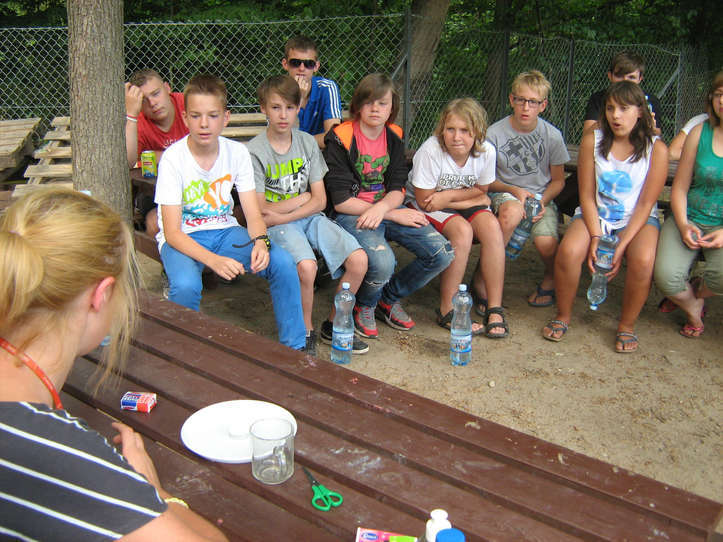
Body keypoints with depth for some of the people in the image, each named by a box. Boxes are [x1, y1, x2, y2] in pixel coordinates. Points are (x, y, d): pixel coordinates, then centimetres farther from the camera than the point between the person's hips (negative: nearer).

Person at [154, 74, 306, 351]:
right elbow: (172, 232, -20)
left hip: (225, 231, 3)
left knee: (283, 263, -21)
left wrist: (260, 242, -29)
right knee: (186, 284, -36)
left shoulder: (237, 152, -6)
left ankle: (295, 347, -4)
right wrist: (213, 260, -35)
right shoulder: (173, 158, -16)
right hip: (183, 237, -3)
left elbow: (254, 215, -5)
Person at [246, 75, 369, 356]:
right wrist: (303, 198, -2)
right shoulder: (254, 151, -6)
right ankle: (306, 332, -7)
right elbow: (261, 210, -8)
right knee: (306, 266, -33)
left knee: (358, 259, -17)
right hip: (275, 226, -4)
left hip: (309, 217, 5)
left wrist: (281, 215, -12)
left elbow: (320, 200, 2)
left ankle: (332, 325, 4)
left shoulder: (307, 142, 6)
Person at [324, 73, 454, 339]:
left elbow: (397, 191, 3)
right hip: (352, 215, -5)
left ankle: (389, 298, 11)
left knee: (443, 253, -13)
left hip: (388, 208, 6)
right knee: (382, 262, -35)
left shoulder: (394, 137, 7)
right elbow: (341, 201, -14)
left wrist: (381, 208, -22)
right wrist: (394, 215, -14)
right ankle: (363, 306, 3)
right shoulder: (341, 139, -9)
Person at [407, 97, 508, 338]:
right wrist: (471, 199, -15)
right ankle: (447, 310, -22)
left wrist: (449, 195, -19)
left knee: (491, 226, -24)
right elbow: (424, 201, -22)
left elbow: (481, 190, -1)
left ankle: (494, 308, -19)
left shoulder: (486, 151, -15)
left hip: (461, 207, 4)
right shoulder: (431, 151, -27)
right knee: (462, 230, -31)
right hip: (426, 208, -4)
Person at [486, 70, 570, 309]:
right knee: (512, 211, -39)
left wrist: (542, 202, -11)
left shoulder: (552, 135, -3)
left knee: (546, 243, -28)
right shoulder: (495, 133, -8)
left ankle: (550, 280, 11)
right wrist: (513, 190, -16)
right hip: (505, 193, -1)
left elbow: (558, 180, 7)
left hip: (542, 196, 1)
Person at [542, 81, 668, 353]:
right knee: (568, 250, -30)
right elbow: (587, 195, -4)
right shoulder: (593, 140, -4)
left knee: (643, 260, -33)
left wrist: (622, 245, -18)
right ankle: (563, 316, -4)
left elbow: (646, 203, -8)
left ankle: (627, 325, -7)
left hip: (637, 219, -1)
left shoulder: (656, 149, -7)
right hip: (595, 216, 1)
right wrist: (596, 237, -16)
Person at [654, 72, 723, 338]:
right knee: (665, 275, -22)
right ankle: (693, 310, 14)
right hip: (689, 219, 2)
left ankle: (696, 291, 9)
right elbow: (679, 188, 6)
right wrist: (683, 225, -10)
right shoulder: (700, 133, 4)